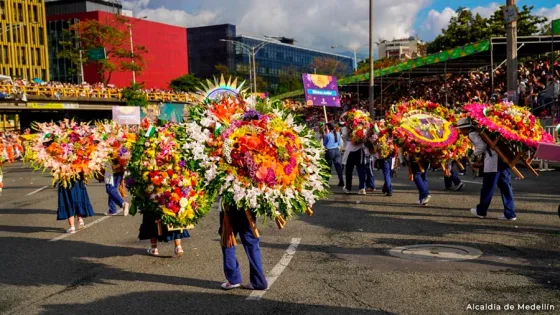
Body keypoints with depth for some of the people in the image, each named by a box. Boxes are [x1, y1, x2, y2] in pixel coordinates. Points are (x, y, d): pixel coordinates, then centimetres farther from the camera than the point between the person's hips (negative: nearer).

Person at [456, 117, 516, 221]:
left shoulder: (472, 134, -3)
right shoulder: (478, 131, 24)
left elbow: (482, 146, -15)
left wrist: (475, 153, 2)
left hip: (493, 159, -9)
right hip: (502, 157, 9)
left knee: (488, 186, 3)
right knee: (505, 185, 9)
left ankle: (481, 211, 16)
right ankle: (509, 214, 10)